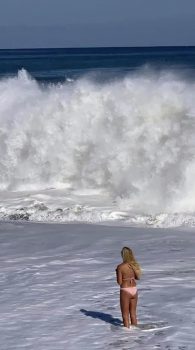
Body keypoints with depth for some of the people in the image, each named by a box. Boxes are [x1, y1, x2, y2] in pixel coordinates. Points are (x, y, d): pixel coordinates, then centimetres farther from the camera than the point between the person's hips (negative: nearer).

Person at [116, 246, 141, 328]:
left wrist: (117, 273, 3)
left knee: (125, 315, 7)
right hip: (134, 290, 5)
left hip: (125, 291, -5)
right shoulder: (134, 265, -1)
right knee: (133, 313, 19)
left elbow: (119, 282, -13)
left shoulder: (120, 267, -16)